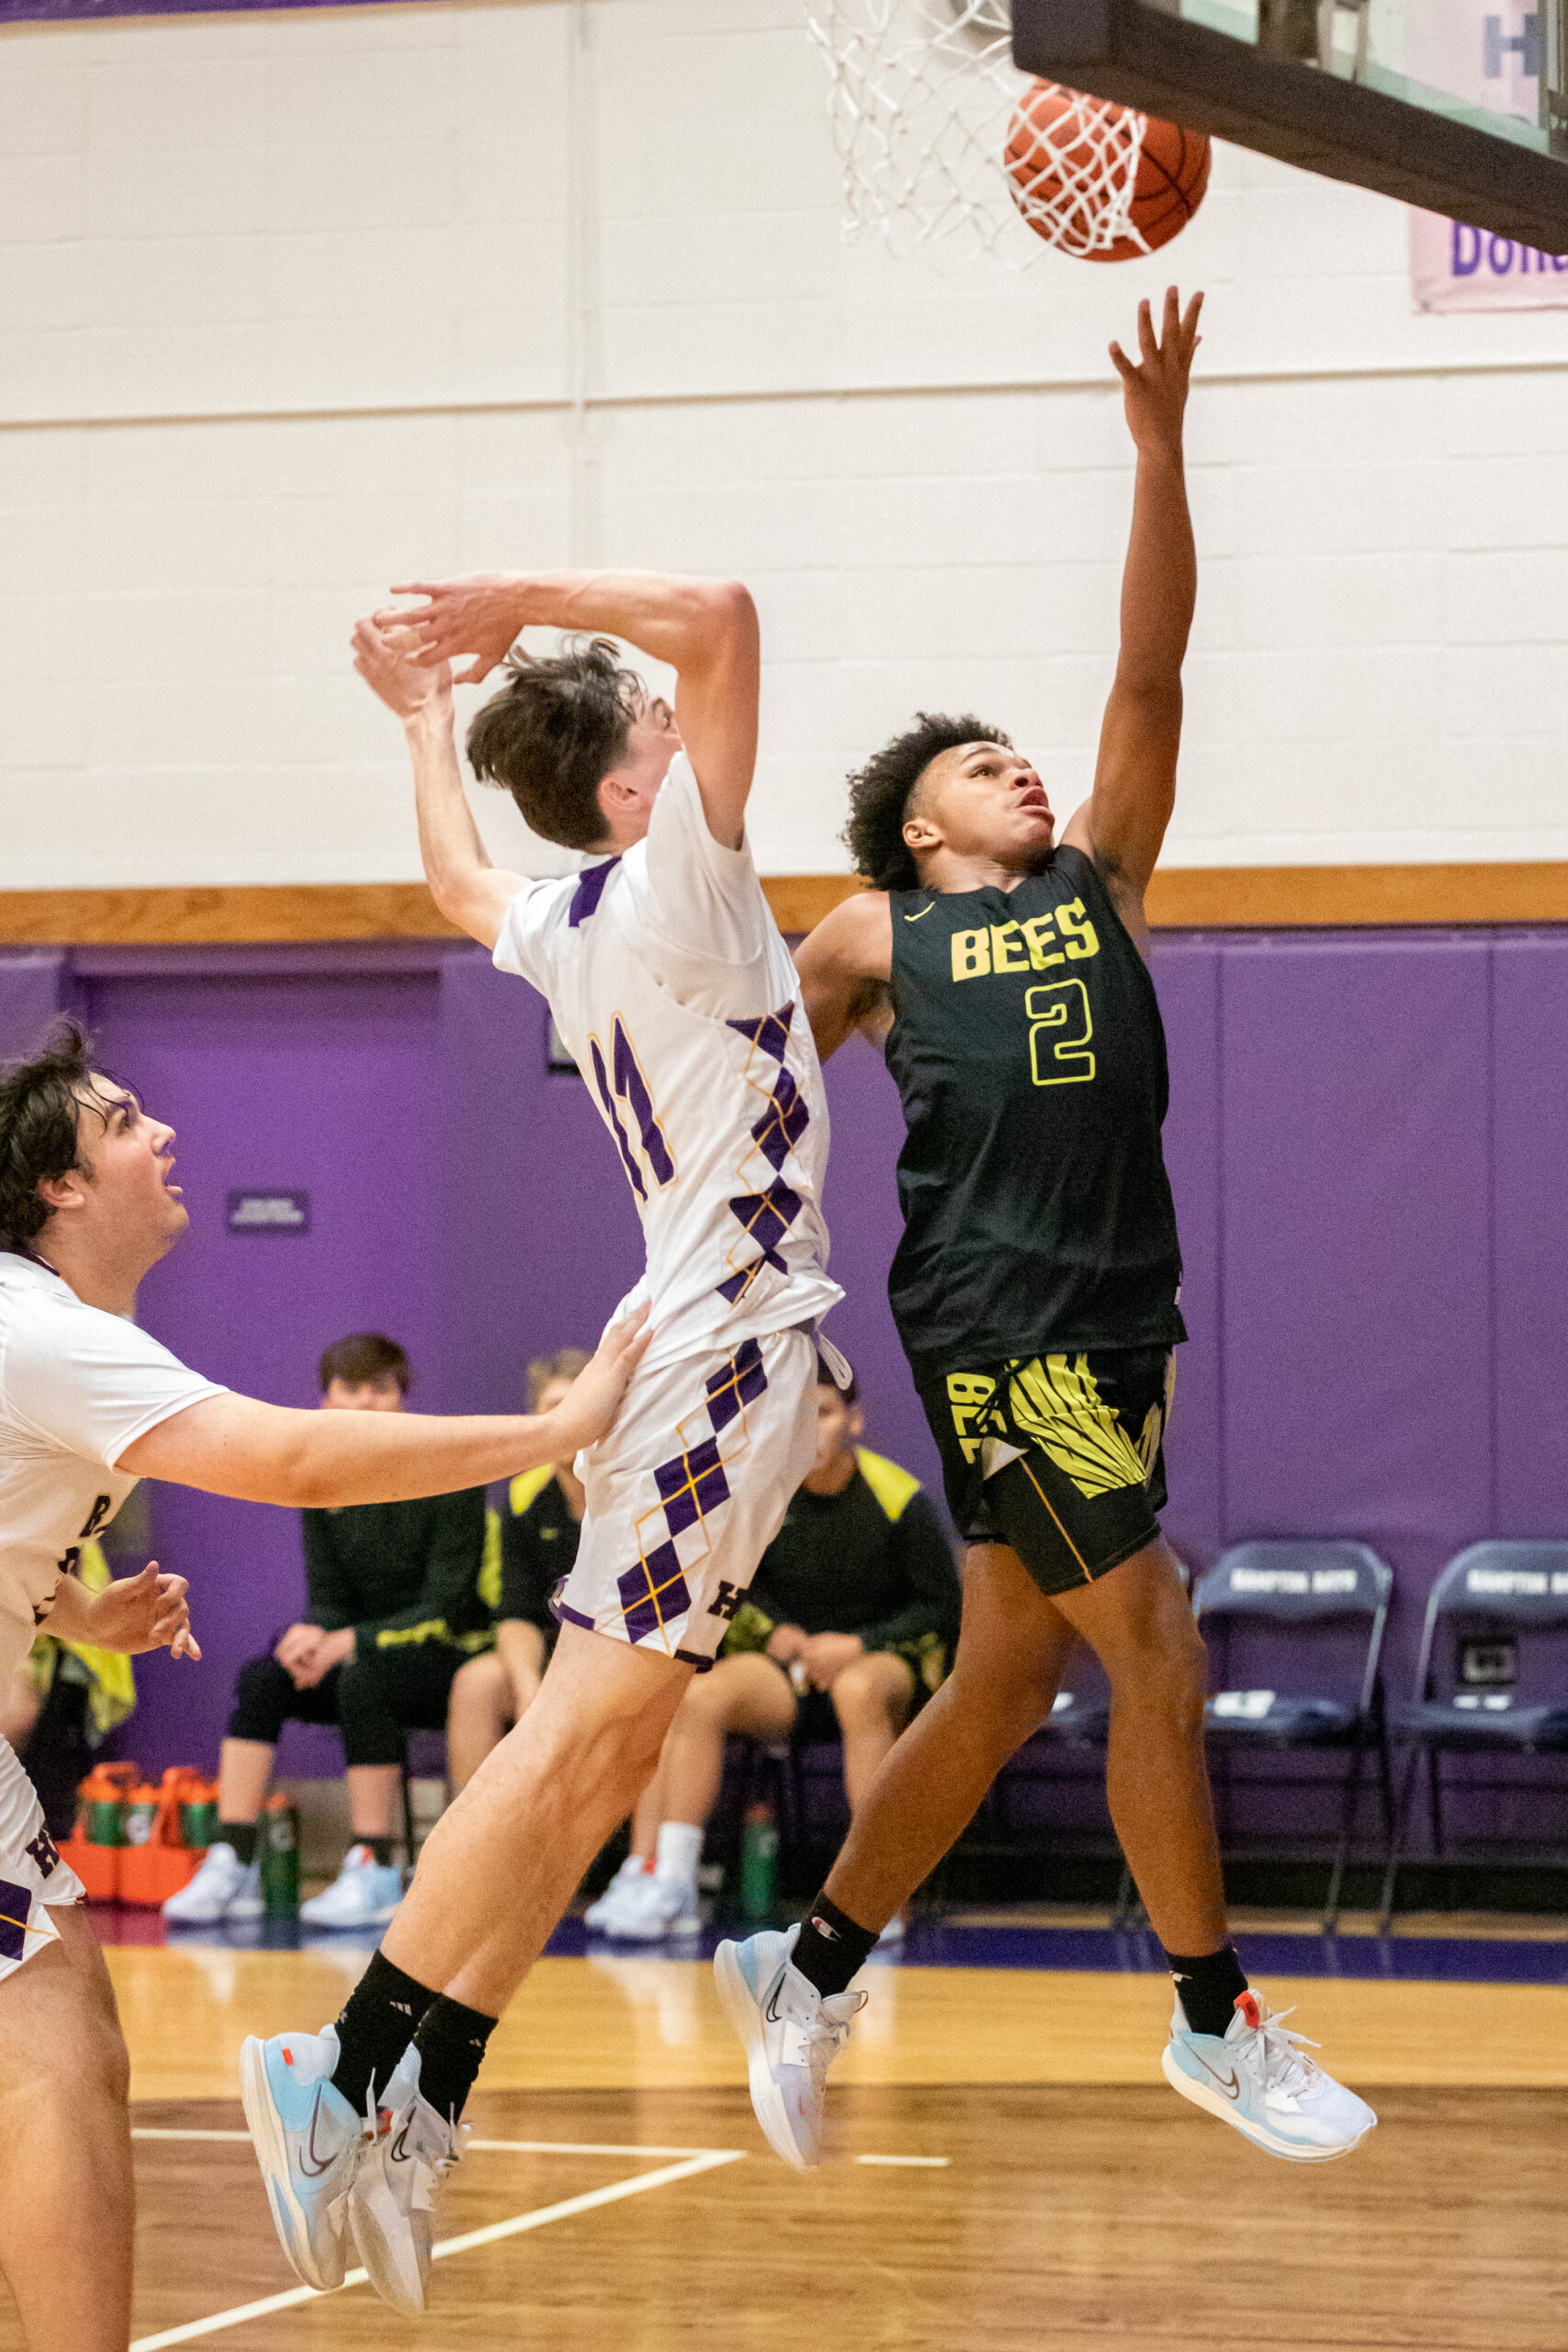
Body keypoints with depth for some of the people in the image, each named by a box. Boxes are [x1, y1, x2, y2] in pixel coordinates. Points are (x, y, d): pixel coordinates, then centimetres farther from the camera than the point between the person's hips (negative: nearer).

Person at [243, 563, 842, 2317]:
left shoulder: (572, 923, 14)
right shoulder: (670, 886, -10)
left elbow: (458, 882, 38)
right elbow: (719, 618, -21)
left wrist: (424, 718, 47)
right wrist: (521, 603, -12)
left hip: (704, 1346, 9)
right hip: (721, 1350, -9)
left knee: (599, 1756, 7)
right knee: (580, 1739, -12)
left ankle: (411, 2110, 5)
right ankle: (353, 2074, -14)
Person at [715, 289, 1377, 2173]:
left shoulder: (1100, 886, 18)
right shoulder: (875, 939, 10)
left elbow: (1149, 674, 10)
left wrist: (1160, 448, 3)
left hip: (1120, 1317, 5)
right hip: (996, 1324, -5)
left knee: (1005, 1684, 11)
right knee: (1156, 1660, -7)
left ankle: (809, 1970, 25)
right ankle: (1218, 2026, 2)